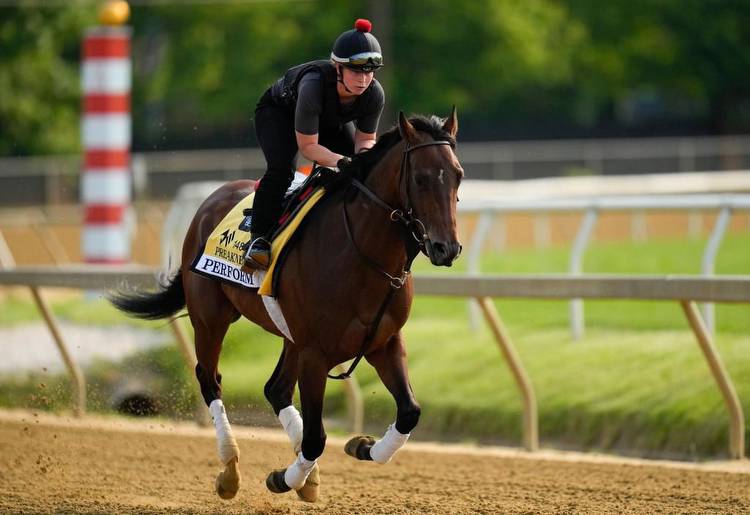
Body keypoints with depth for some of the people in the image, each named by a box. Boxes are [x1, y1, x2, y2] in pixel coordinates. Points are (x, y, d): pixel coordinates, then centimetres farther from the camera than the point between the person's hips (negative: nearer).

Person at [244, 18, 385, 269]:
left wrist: (364, 154, -35)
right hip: (278, 111, -5)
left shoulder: (374, 95, -30)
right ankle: (259, 237, -23)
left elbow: (366, 138, -11)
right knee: (281, 168, -30)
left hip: (332, 121, 5)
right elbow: (307, 145, -35)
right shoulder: (314, 85, -44)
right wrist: (342, 161, -49)